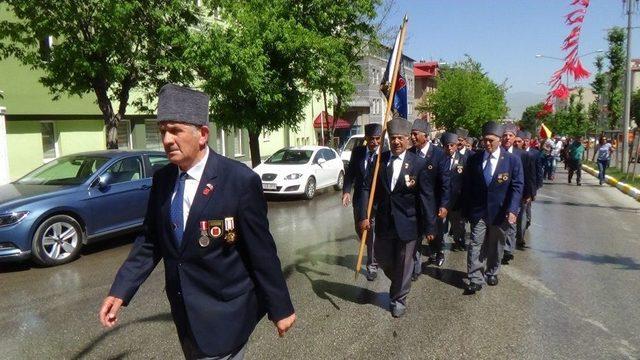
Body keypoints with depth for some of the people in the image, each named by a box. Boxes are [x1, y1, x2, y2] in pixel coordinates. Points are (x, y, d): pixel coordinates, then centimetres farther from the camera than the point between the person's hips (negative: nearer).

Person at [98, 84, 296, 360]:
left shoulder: (240, 181, -18)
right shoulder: (162, 179, -1)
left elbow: (261, 251, -14)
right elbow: (149, 241, 6)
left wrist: (281, 308, -8)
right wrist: (120, 292, -3)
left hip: (223, 315, -6)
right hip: (184, 311, 6)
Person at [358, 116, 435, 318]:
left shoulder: (418, 163, -10)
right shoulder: (380, 160, -2)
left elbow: (427, 196, -9)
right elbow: (367, 189, -2)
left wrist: (430, 226, -10)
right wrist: (364, 216, -11)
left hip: (407, 224, -3)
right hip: (384, 222, 3)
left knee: (403, 264, 10)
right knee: (382, 259, 17)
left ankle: (398, 299, 32)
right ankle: (399, 284, 48)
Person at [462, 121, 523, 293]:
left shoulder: (512, 160, -5)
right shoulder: (474, 159, 0)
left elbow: (517, 186, -7)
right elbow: (467, 186, 4)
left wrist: (512, 210, -17)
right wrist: (467, 210, 1)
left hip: (500, 211, 0)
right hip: (478, 211, 0)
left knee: (496, 245, 15)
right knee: (476, 245, -3)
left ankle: (492, 273, 34)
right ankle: (475, 279, 3)